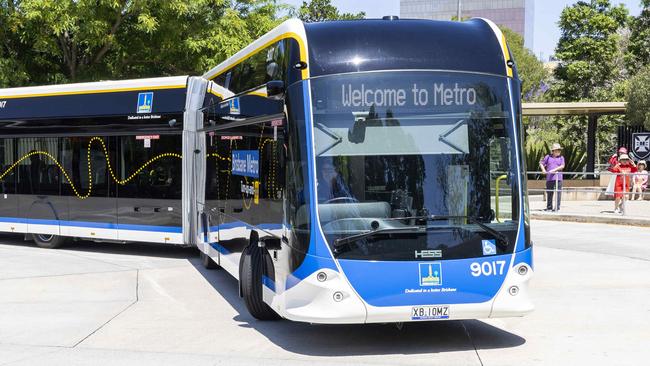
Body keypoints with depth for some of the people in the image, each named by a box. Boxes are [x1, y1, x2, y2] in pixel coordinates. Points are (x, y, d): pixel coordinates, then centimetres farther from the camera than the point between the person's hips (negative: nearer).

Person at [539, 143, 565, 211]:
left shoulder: (561, 158, 10)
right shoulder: (548, 157, 11)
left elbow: (562, 166, -3)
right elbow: (541, 163, 16)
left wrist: (554, 170, -14)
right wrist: (543, 170, -2)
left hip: (558, 177, -1)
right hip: (549, 178, 1)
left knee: (558, 192, -6)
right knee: (549, 193, 5)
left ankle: (557, 207, -4)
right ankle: (549, 207, 14)